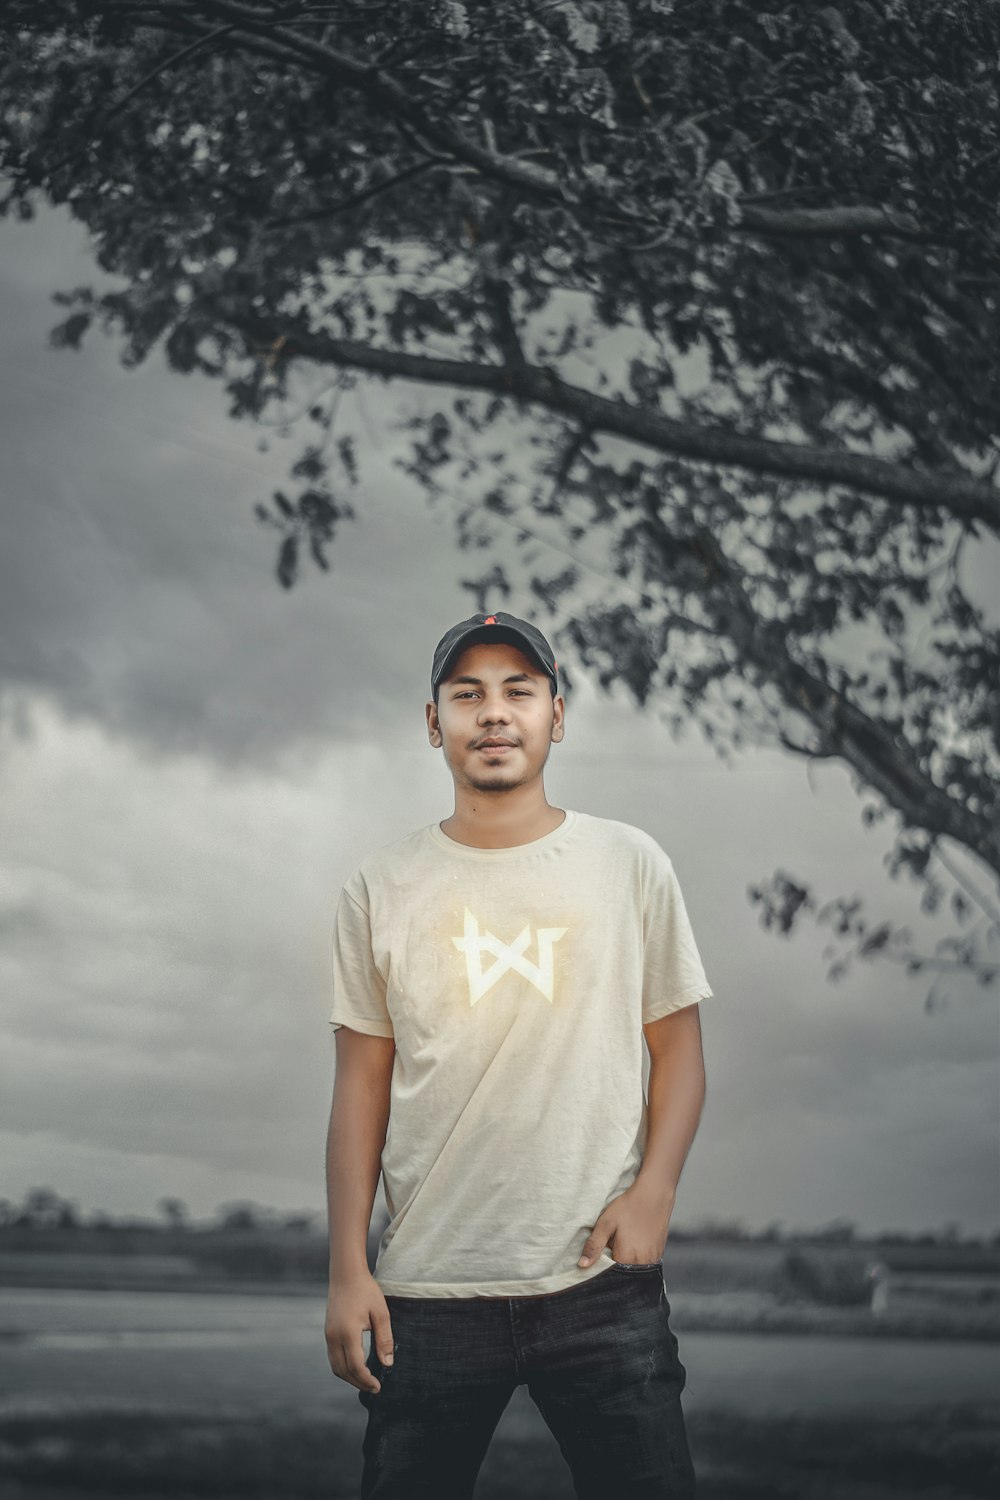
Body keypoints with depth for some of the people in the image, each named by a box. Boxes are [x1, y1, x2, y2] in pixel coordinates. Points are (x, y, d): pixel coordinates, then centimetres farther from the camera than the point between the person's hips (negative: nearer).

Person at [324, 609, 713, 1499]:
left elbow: (675, 1045, 7)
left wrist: (652, 1193, -8)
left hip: (601, 1281, 0)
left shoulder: (631, 864, 4)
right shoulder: (382, 889, 6)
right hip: (425, 1292, 1)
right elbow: (363, 1082, 6)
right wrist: (348, 1268, 2)